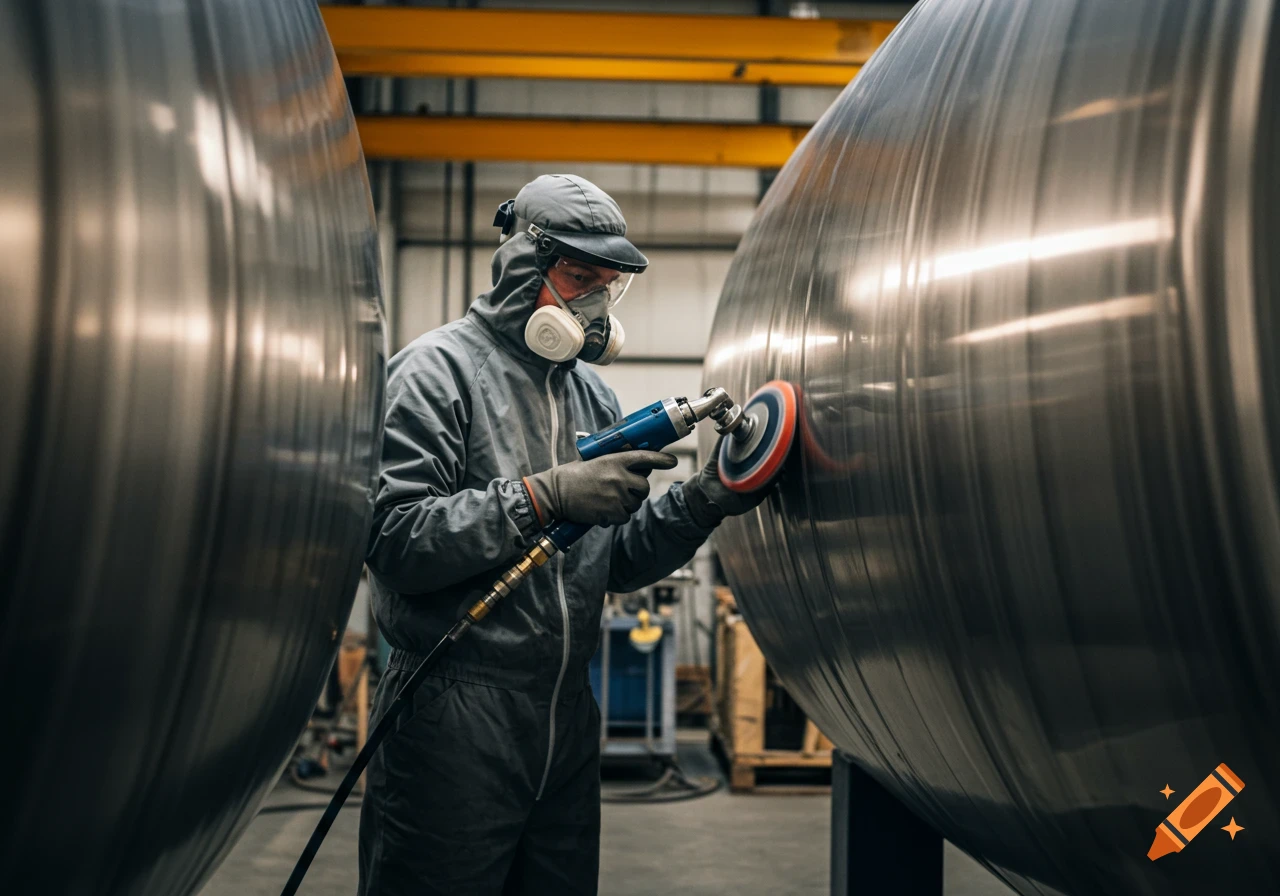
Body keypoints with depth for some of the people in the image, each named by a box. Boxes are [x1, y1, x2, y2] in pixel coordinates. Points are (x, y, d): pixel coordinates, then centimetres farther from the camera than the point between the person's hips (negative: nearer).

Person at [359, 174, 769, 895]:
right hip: (454, 724, -7)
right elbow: (393, 540, -18)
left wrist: (703, 501, -1)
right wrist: (545, 496, -22)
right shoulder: (440, 368, -6)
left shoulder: (594, 395, 15)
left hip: (567, 717, 7)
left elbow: (616, 562, 14)